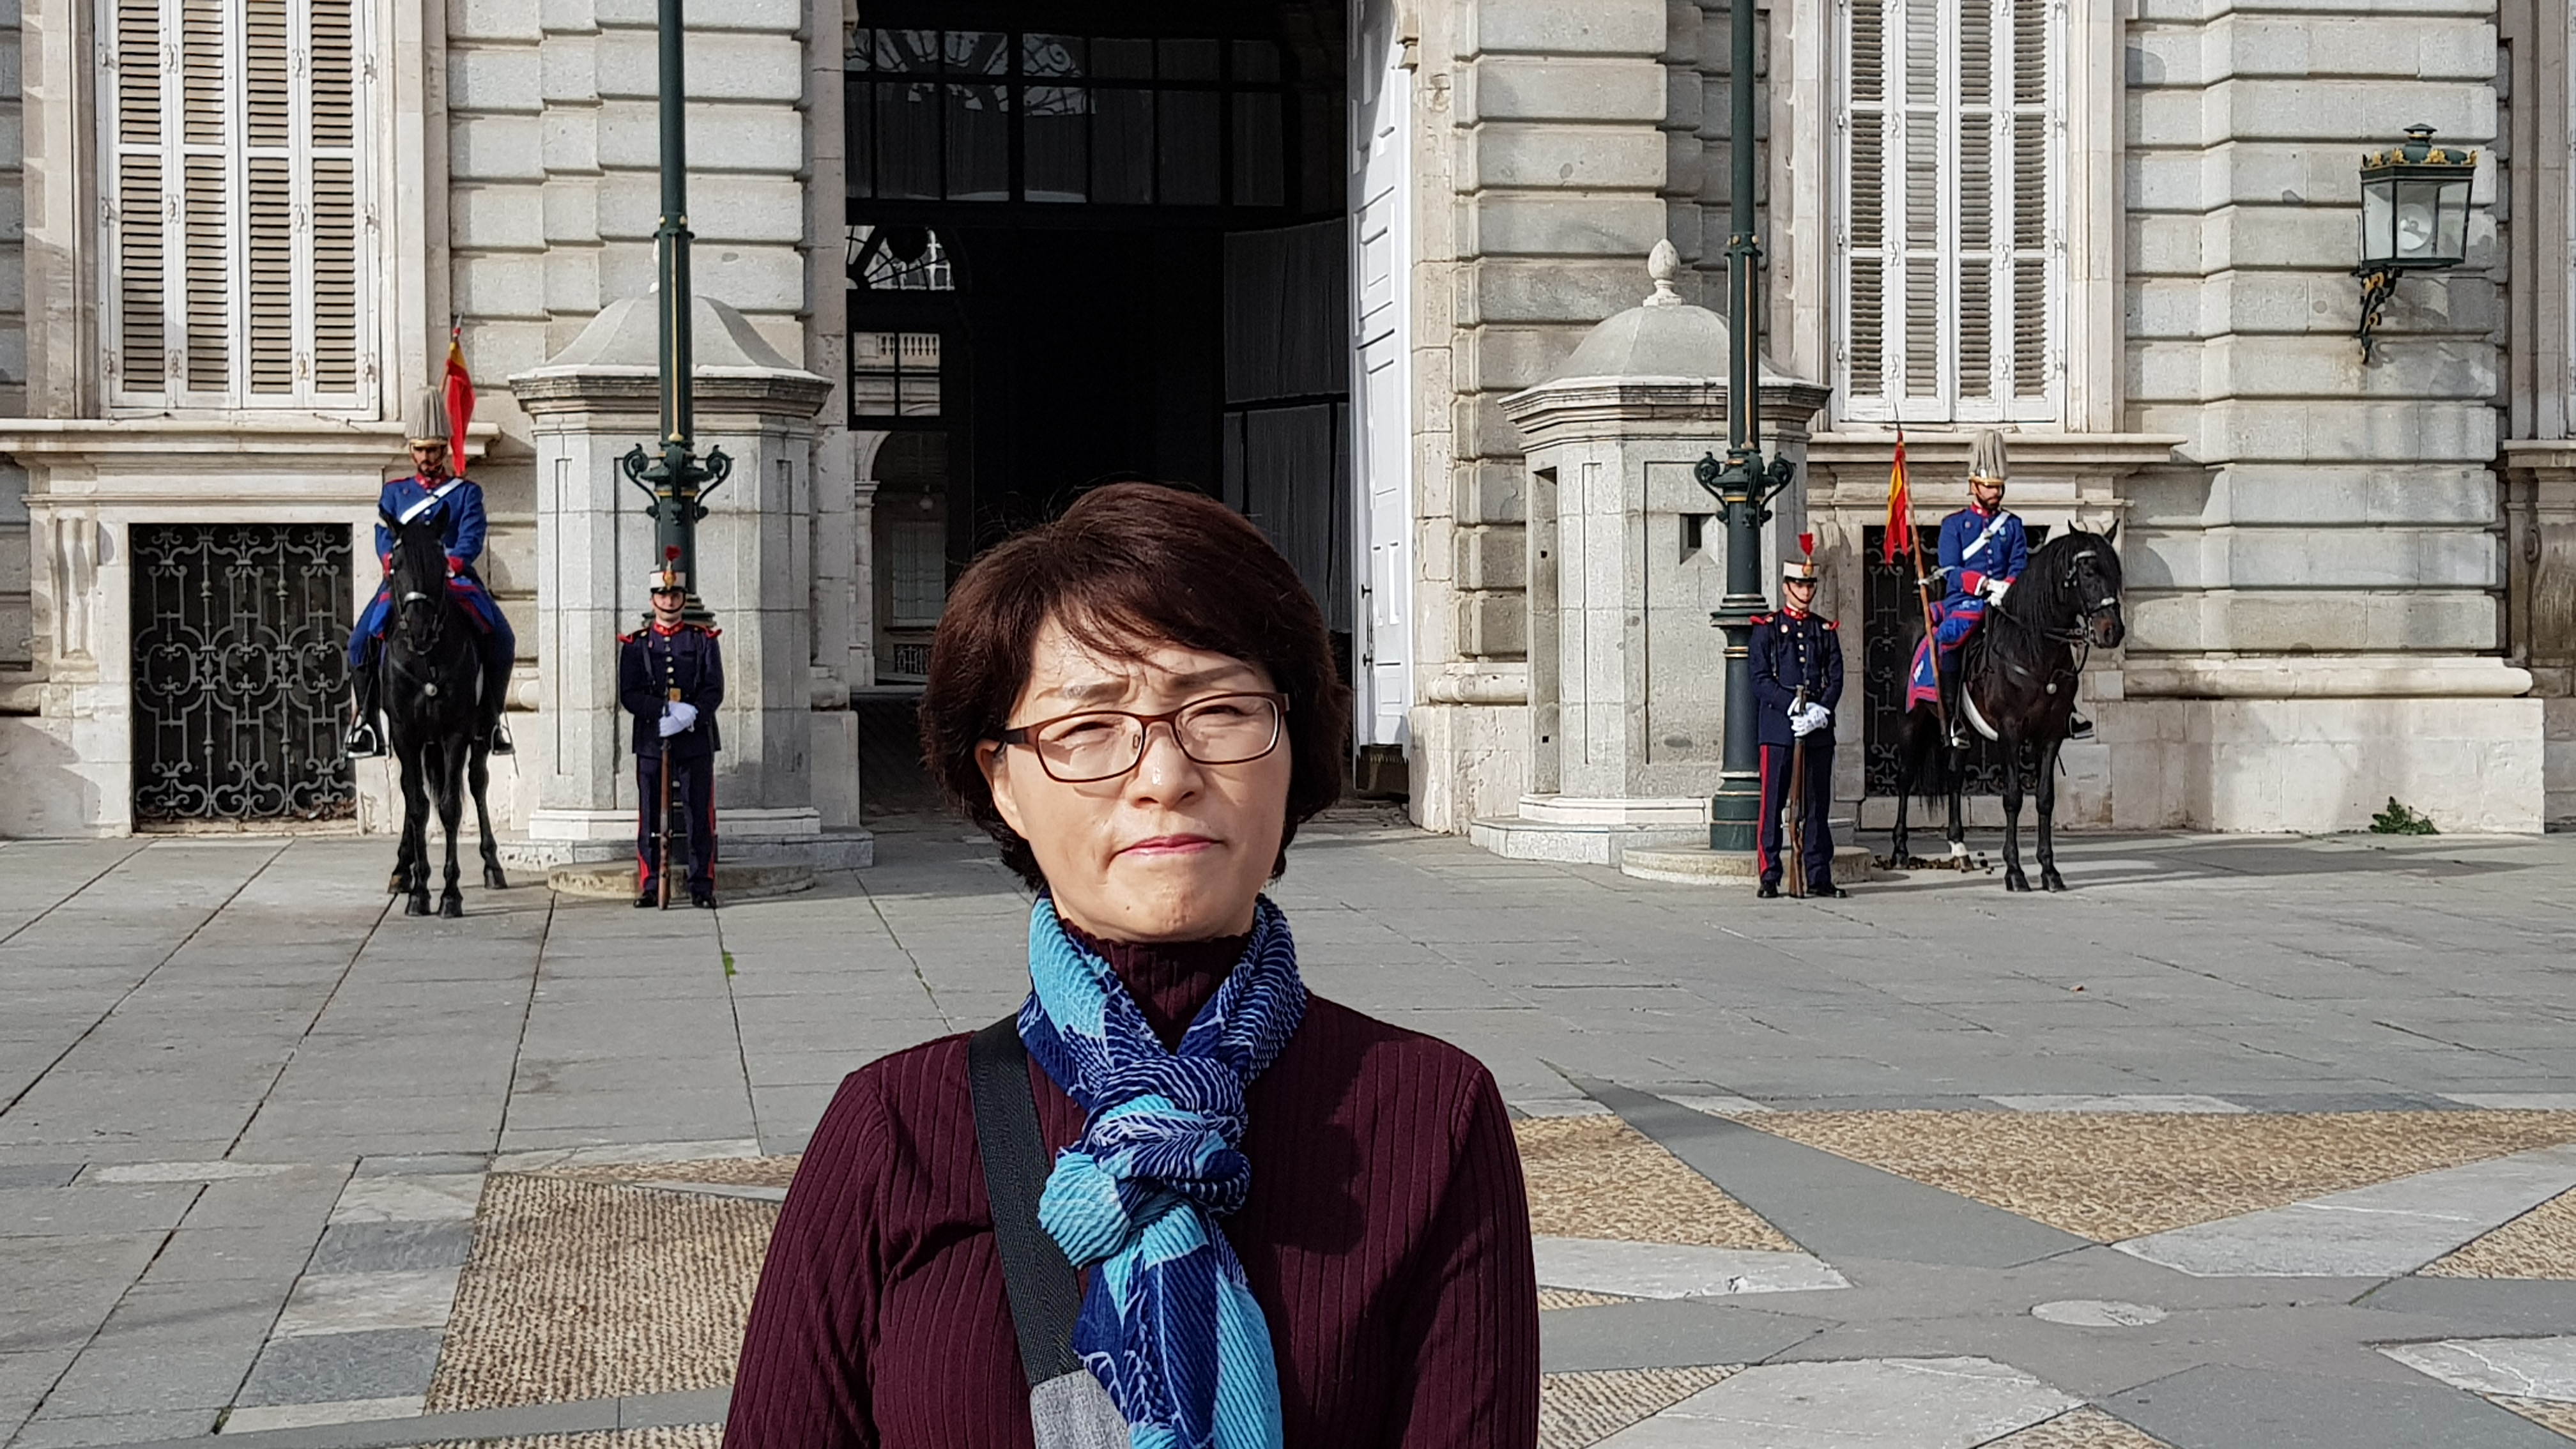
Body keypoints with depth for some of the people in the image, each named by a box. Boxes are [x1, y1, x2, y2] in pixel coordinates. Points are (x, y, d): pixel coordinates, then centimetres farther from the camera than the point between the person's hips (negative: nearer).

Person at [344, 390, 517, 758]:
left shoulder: (467, 492, 12)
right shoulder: (394, 492, 17)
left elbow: (472, 539, -3)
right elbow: (384, 538, 4)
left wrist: (450, 563, -24)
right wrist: (393, 560, -19)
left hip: (456, 580, -1)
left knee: (501, 641, -22)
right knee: (361, 641, -21)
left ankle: (491, 719, -9)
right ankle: (365, 719, -12)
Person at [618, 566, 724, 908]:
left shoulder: (704, 640, 8)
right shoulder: (635, 644, 9)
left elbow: (714, 690, -1)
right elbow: (628, 696, -1)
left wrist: (690, 715, -19)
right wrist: (668, 710, -16)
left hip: (696, 739, 0)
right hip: (650, 740, 1)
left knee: (700, 816, -1)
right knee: (650, 816, 1)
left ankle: (702, 888, 3)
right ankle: (650, 887, 7)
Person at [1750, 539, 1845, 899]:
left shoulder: (1826, 631, 14)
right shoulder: (1766, 628, 4)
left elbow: (1836, 680, 7)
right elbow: (1761, 681, -4)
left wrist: (1821, 711, -12)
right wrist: (1796, 708, -16)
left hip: (1819, 730, 3)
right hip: (1778, 729, -3)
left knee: (1817, 806, 6)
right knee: (1773, 804, -4)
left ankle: (1819, 877, 10)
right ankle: (1770, 877, 0)